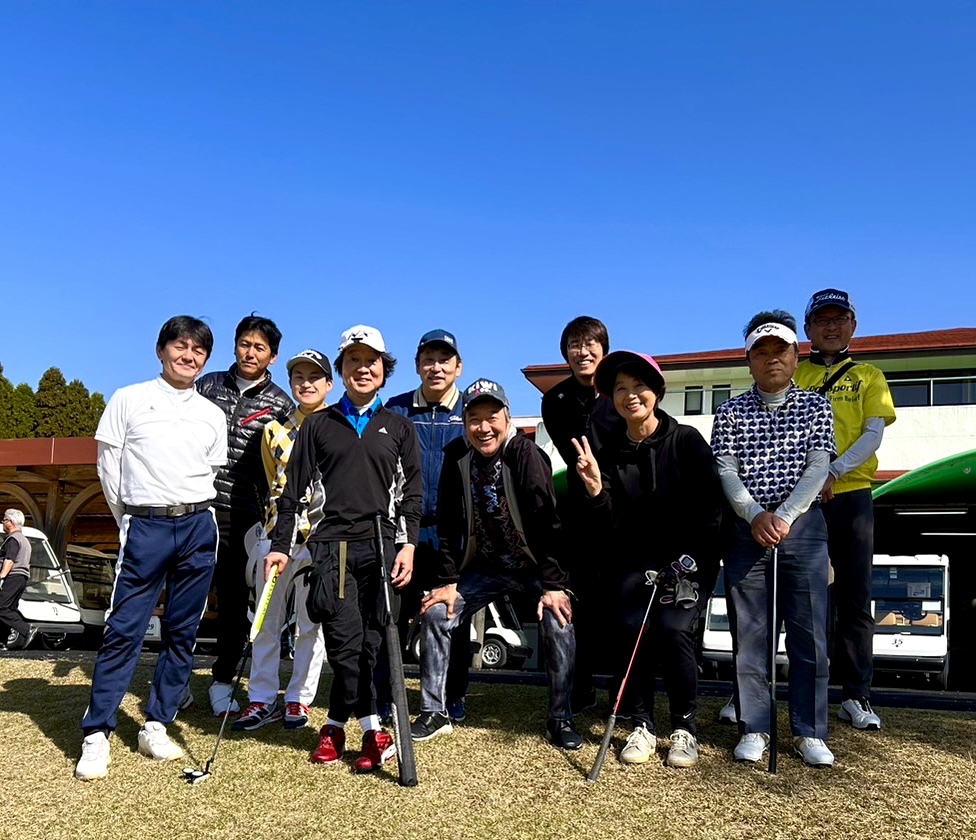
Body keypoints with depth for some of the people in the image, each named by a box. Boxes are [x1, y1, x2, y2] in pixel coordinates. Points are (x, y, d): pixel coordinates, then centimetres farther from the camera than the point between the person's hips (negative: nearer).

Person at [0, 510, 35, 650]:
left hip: (13, 577, -10)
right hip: (23, 577, 10)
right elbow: (26, 564, 27)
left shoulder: (13, 539, -7)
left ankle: (27, 629, -23)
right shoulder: (24, 540, 25)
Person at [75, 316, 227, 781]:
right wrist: (129, 521, 7)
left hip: (198, 527, 3)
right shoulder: (128, 399, 4)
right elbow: (109, 466, 5)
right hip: (144, 526, -3)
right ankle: (96, 735, 4)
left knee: (182, 632, 6)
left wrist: (192, 516, 9)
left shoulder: (212, 415, 11)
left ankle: (156, 725, 17)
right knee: (124, 629, -5)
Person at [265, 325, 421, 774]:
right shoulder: (318, 425, 13)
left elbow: (411, 491, 9)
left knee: (373, 641, 1)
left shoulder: (399, 428, 14)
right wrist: (280, 545, 4)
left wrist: (409, 543, -3)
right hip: (332, 544, -1)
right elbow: (295, 489, 11)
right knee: (346, 641, -9)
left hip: (384, 544, 1)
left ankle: (337, 725, 15)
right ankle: (372, 729, 2)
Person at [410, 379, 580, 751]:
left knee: (559, 623, -22)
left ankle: (560, 720, -1)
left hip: (536, 565, -4)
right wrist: (448, 580, -7)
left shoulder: (525, 453, -22)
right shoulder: (456, 456, -10)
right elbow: (448, 523, -4)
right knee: (437, 613, -5)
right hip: (486, 564, 4)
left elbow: (548, 521, -23)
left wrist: (554, 585, -26)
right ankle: (434, 713, 10)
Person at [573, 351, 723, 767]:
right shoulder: (610, 452, 1)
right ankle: (642, 726, 0)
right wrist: (596, 491, -24)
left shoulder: (686, 440, -6)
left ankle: (684, 728, -1)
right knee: (631, 627, -21)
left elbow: (710, 509, -9)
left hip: (687, 561, -2)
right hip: (634, 562, 2)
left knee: (674, 629, -24)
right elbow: (610, 529, -5)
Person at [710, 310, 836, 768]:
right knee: (748, 633, 3)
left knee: (809, 633, 2)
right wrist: (755, 516, -17)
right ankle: (753, 729, 14)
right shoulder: (730, 412, 8)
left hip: (803, 527, 0)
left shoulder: (815, 407, 8)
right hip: (746, 529, 1)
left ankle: (809, 732, 14)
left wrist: (784, 516, -16)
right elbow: (726, 470, -1)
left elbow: (818, 467, -3)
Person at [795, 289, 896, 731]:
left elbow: (874, 433, 0)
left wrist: (834, 471, -16)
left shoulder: (869, 376, 12)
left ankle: (857, 696, 10)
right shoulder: (793, 376, 11)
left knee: (855, 597, 2)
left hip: (851, 495, 0)